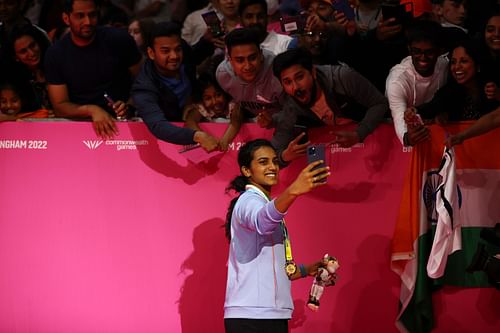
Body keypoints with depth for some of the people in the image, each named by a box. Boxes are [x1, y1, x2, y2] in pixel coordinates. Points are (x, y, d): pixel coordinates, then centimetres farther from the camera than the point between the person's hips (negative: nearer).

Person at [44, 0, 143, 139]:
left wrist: (130, 105, -13)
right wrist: (91, 110, -21)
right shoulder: (55, 54, 0)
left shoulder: (119, 39, -2)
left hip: (122, 121, -1)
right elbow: (60, 107, -2)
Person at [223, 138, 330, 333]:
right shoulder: (249, 200, -6)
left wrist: (306, 270, 16)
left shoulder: (263, 203, 24)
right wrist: (293, 191, -48)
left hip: (273, 315, 9)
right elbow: (261, 222, -33)